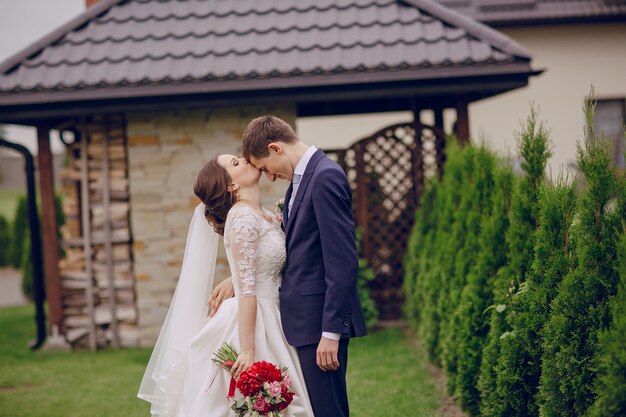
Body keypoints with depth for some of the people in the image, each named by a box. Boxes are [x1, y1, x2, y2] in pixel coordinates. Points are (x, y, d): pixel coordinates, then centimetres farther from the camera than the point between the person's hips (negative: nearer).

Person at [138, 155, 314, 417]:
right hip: (249, 326, -8)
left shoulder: (268, 218, 12)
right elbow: (246, 289, -19)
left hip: (268, 323, 8)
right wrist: (248, 350, -22)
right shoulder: (242, 217, -14)